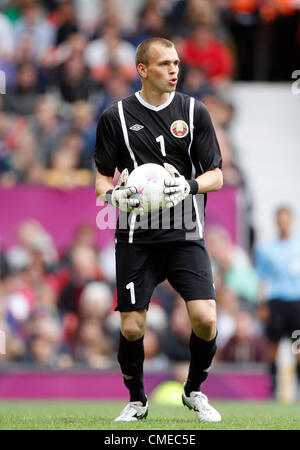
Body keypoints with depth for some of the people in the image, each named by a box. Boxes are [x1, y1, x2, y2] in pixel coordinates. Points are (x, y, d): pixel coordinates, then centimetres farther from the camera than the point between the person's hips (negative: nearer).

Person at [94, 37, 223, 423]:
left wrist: (189, 186, -16)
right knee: (131, 328, -4)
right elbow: (102, 176, 9)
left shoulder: (194, 112, 5)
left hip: (185, 235, 0)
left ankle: (194, 391, 13)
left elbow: (216, 176, 5)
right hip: (136, 238, 0)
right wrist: (112, 195, -13)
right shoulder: (116, 117, 3)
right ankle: (136, 401, 22)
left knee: (204, 319, -13)